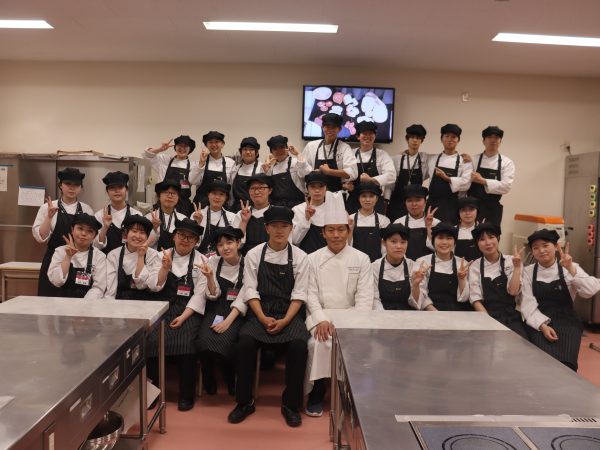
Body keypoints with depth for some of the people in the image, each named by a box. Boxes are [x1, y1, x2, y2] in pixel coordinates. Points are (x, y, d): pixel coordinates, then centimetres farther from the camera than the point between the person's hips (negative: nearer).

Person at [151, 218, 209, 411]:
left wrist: (183, 317, -13)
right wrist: (165, 267, -16)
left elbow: (199, 295, -3)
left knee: (185, 343, -27)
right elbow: (155, 286, -1)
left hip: (188, 311, -2)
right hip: (162, 308, 2)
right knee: (150, 340, -24)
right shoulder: (162, 256, 9)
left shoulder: (201, 261, 3)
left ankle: (186, 395, -8)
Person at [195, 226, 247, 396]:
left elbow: (243, 298, -9)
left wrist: (228, 321, -20)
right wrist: (209, 277, -20)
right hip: (215, 310, 2)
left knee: (224, 341, -29)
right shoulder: (213, 261, 2)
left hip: (236, 312, -2)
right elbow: (214, 296, -2)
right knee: (205, 341, -26)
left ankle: (232, 382, 2)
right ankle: (209, 383, 4)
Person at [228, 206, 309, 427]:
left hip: (289, 313, 0)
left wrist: (285, 320, -15)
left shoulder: (299, 256, 3)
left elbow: (299, 294, -1)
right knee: (245, 342, -28)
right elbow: (250, 291, 0)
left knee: (298, 344, -29)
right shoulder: (254, 254, 4)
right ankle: (244, 401, -6)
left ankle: (290, 404, -9)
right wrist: (263, 318, -14)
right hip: (259, 312, 1)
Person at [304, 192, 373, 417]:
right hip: (321, 316, 0)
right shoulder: (313, 259, 4)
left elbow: (365, 296, -4)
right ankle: (317, 393, -5)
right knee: (318, 343, -28)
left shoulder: (361, 259, 3)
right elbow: (311, 293, -2)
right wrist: (321, 320, -18)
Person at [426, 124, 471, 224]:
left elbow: (466, 184, -9)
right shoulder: (432, 159, 11)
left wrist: (447, 178, -15)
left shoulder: (464, 161, 2)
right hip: (432, 203, 3)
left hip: (451, 205, -2)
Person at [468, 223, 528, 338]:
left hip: (511, 317, 1)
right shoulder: (475, 267, 5)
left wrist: (517, 267, -12)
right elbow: (475, 299, -1)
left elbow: (513, 291, -6)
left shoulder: (510, 262, 5)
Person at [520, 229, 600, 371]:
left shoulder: (570, 268, 4)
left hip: (566, 322, 0)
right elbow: (528, 305, -5)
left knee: (565, 362, -22)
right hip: (539, 322, 0)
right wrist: (543, 325, -19)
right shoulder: (528, 272, 4)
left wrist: (571, 269, -22)